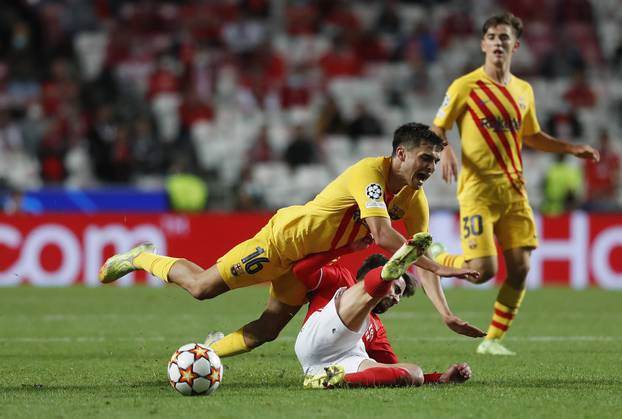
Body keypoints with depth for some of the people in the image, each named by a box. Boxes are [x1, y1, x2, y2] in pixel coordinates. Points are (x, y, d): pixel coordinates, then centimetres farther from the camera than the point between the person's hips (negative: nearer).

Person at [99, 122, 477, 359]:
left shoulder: (414, 198, -8)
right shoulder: (370, 172, -32)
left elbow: (419, 254, -7)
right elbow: (382, 235, -44)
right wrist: (438, 268, -46)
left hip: (314, 259, 8)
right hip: (287, 238, -8)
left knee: (267, 330, 6)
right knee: (202, 288, -2)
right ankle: (141, 258, 23)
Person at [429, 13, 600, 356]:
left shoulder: (523, 91, 13)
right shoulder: (466, 86, -4)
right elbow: (436, 129, -1)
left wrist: (571, 148, 18)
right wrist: (445, 152, -22)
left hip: (513, 189, 6)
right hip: (478, 189, -5)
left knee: (520, 267, -3)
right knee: (483, 270, -14)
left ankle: (493, 339, 10)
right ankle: (436, 257, 17)